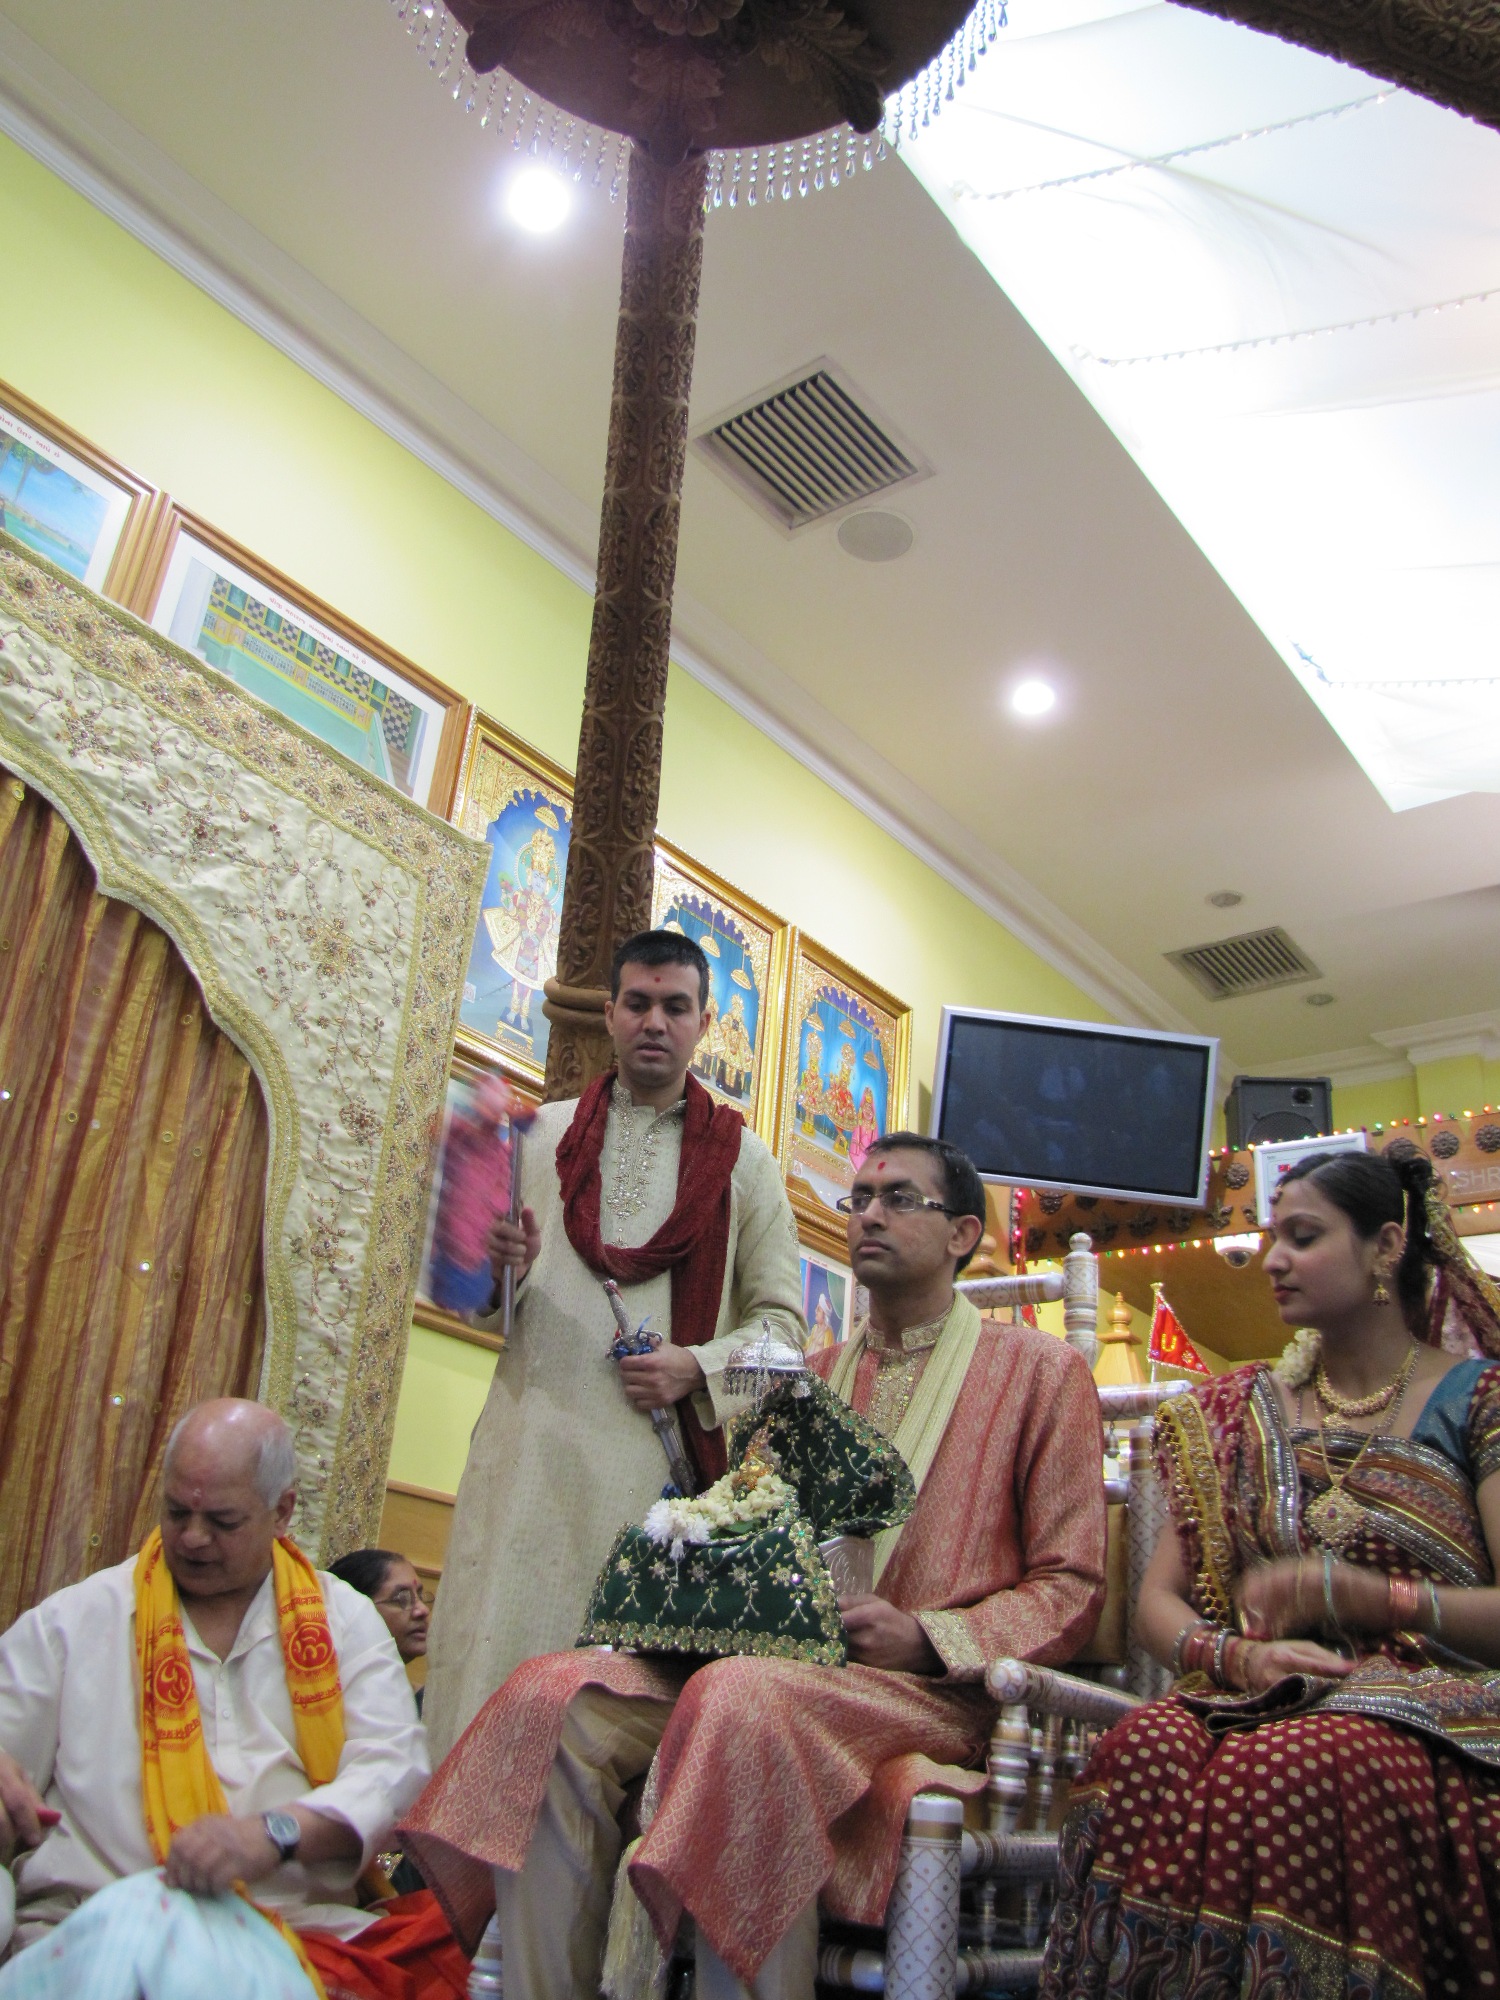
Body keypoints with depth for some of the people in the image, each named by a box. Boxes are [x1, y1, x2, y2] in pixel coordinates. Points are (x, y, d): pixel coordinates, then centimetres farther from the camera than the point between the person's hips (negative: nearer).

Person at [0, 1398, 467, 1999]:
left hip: (299, 1931, 1)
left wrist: (276, 1833, -19)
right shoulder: (72, 1621, 12)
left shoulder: (345, 1623, 12)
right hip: (92, 1922, -1)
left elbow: (393, 1768, 0)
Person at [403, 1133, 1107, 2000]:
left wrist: (923, 1635, -13)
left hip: (929, 1689, -5)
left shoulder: (1040, 1370, 6)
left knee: (742, 1697, -37)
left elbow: (1071, 1588, 2)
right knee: (556, 1693, -21)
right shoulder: (816, 1374, 22)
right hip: (776, 1657, 5)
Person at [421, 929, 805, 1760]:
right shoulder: (543, 1134, 15)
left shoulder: (741, 1159, 11)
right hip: (532, 1448, 1)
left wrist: (698, 1367, -9)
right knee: (503, 1661, -2)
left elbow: (780, 1317, 9)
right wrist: (503, 1268, -7)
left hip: (661, 1454, -1)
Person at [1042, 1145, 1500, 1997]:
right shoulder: (1240, 1410, 18)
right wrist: (1239, 1655, -9)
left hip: (1431, 1717, -3)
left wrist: (1344, 1592, -14)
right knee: (1149, 1751, -32)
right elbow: (1160, 1600, 12)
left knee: (1284, 1770, -37)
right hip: (1261, 1703, 3)